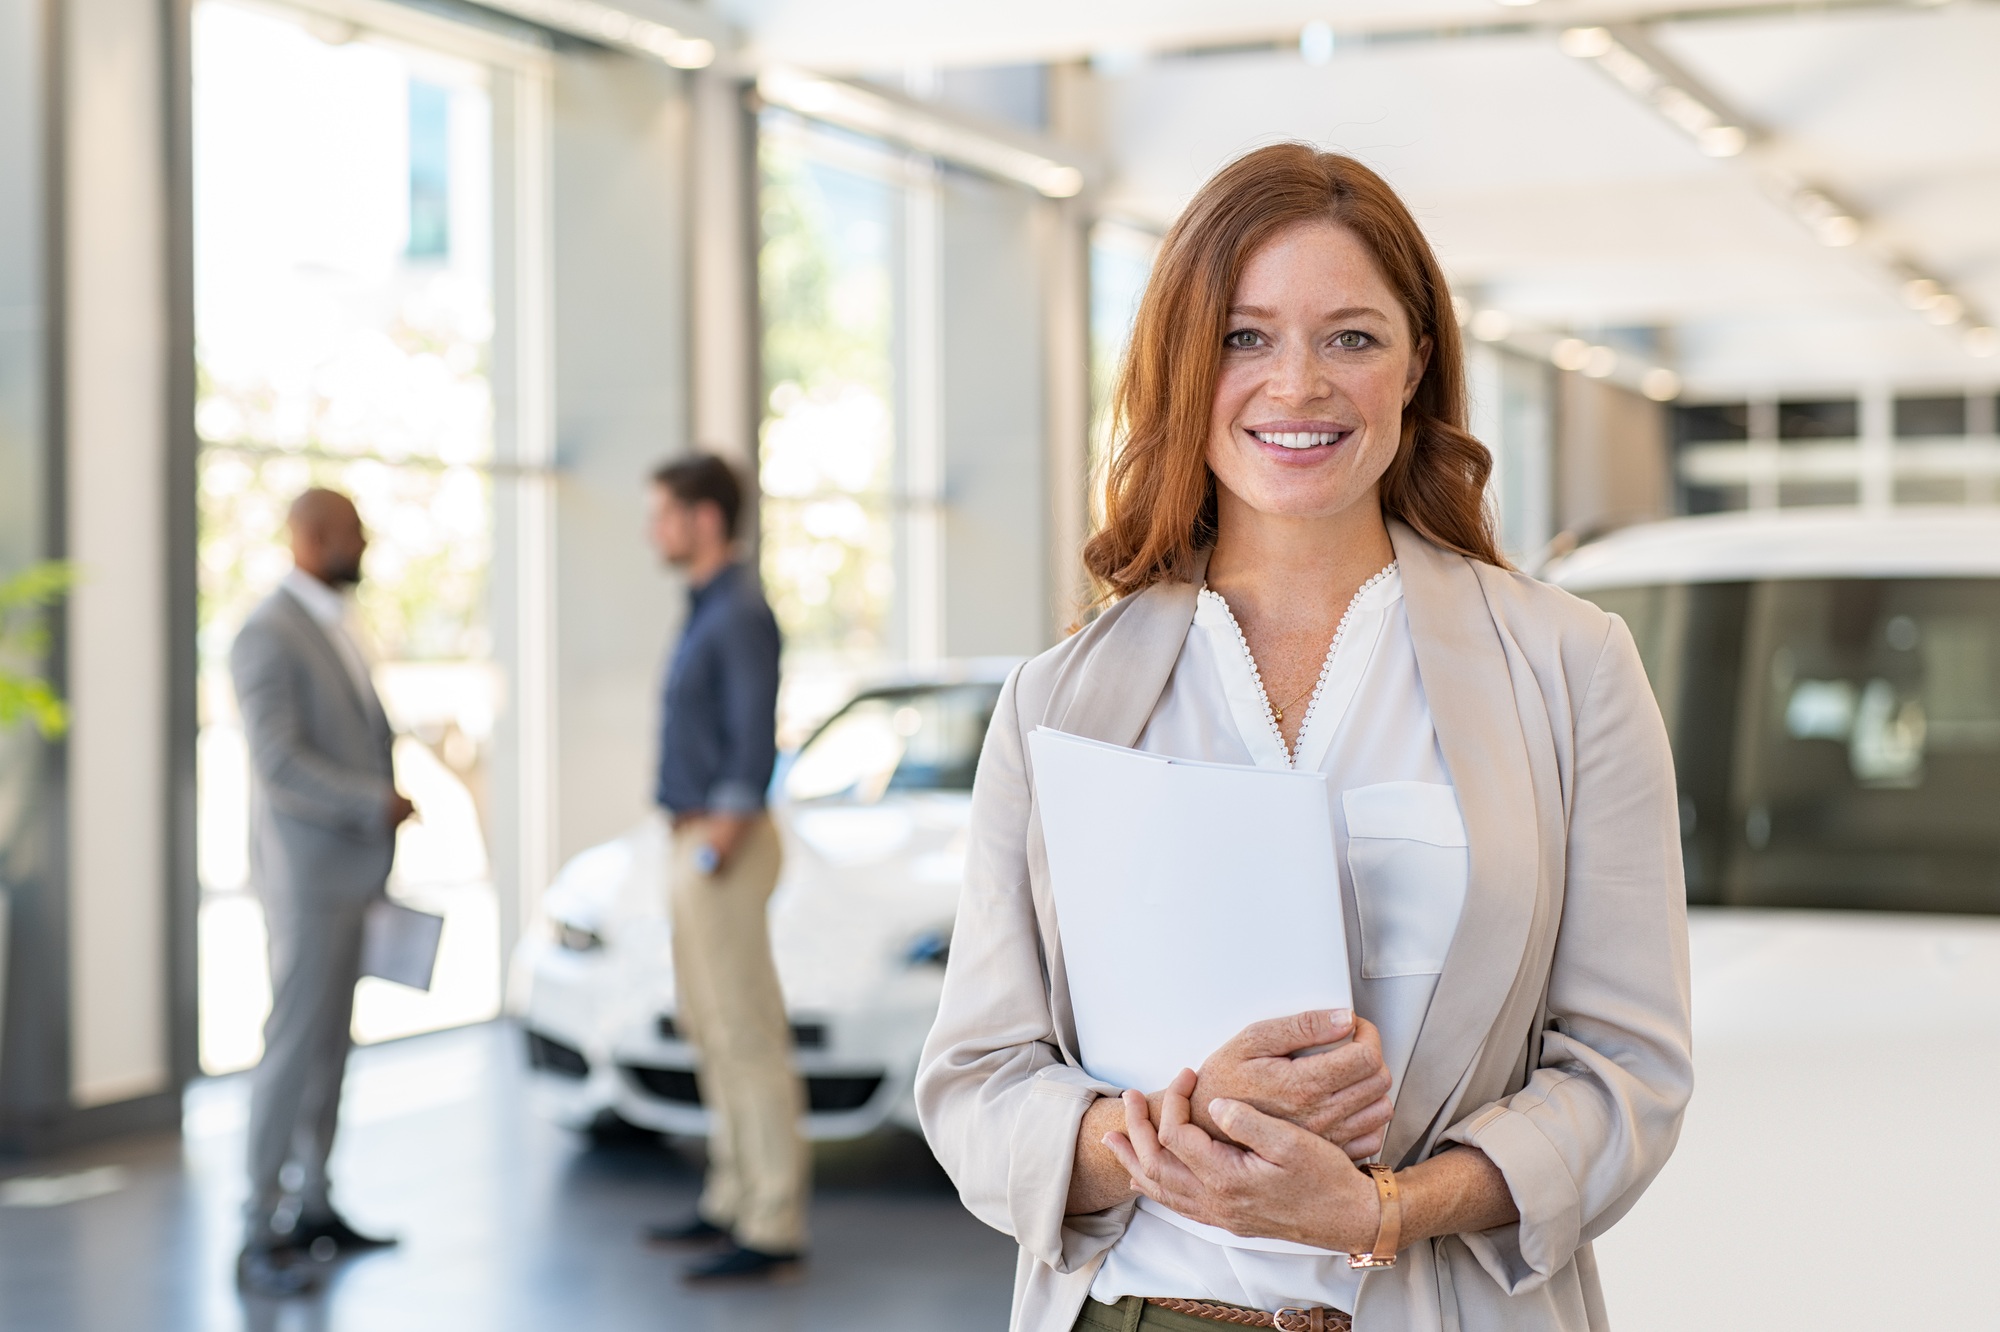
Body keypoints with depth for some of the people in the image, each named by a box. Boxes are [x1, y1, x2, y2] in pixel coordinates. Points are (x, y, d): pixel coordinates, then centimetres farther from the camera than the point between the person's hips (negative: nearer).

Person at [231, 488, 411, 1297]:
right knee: (293, 1046, -9)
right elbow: (277, 762, -25)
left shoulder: (327, 626, 14)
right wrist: (378, 803, -21)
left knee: (330, 1042, 12)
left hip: (343, 873, 9)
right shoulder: (267, 635, -17)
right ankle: (262, 1238, -4)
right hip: (305, 875, -9)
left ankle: (313, 1210, 20)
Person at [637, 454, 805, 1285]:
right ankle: (733, 1200, 24)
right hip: (697, 845, 10)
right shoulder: (707, 609, 15)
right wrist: (692, 855, 16)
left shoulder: (741, 615, -15)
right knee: (711, 1030, 15)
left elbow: (754, 749, -20)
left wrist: (714, 854, -19)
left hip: (724, 850, -10)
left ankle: (773, 1228, -5)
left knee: (748, 1036, -8)